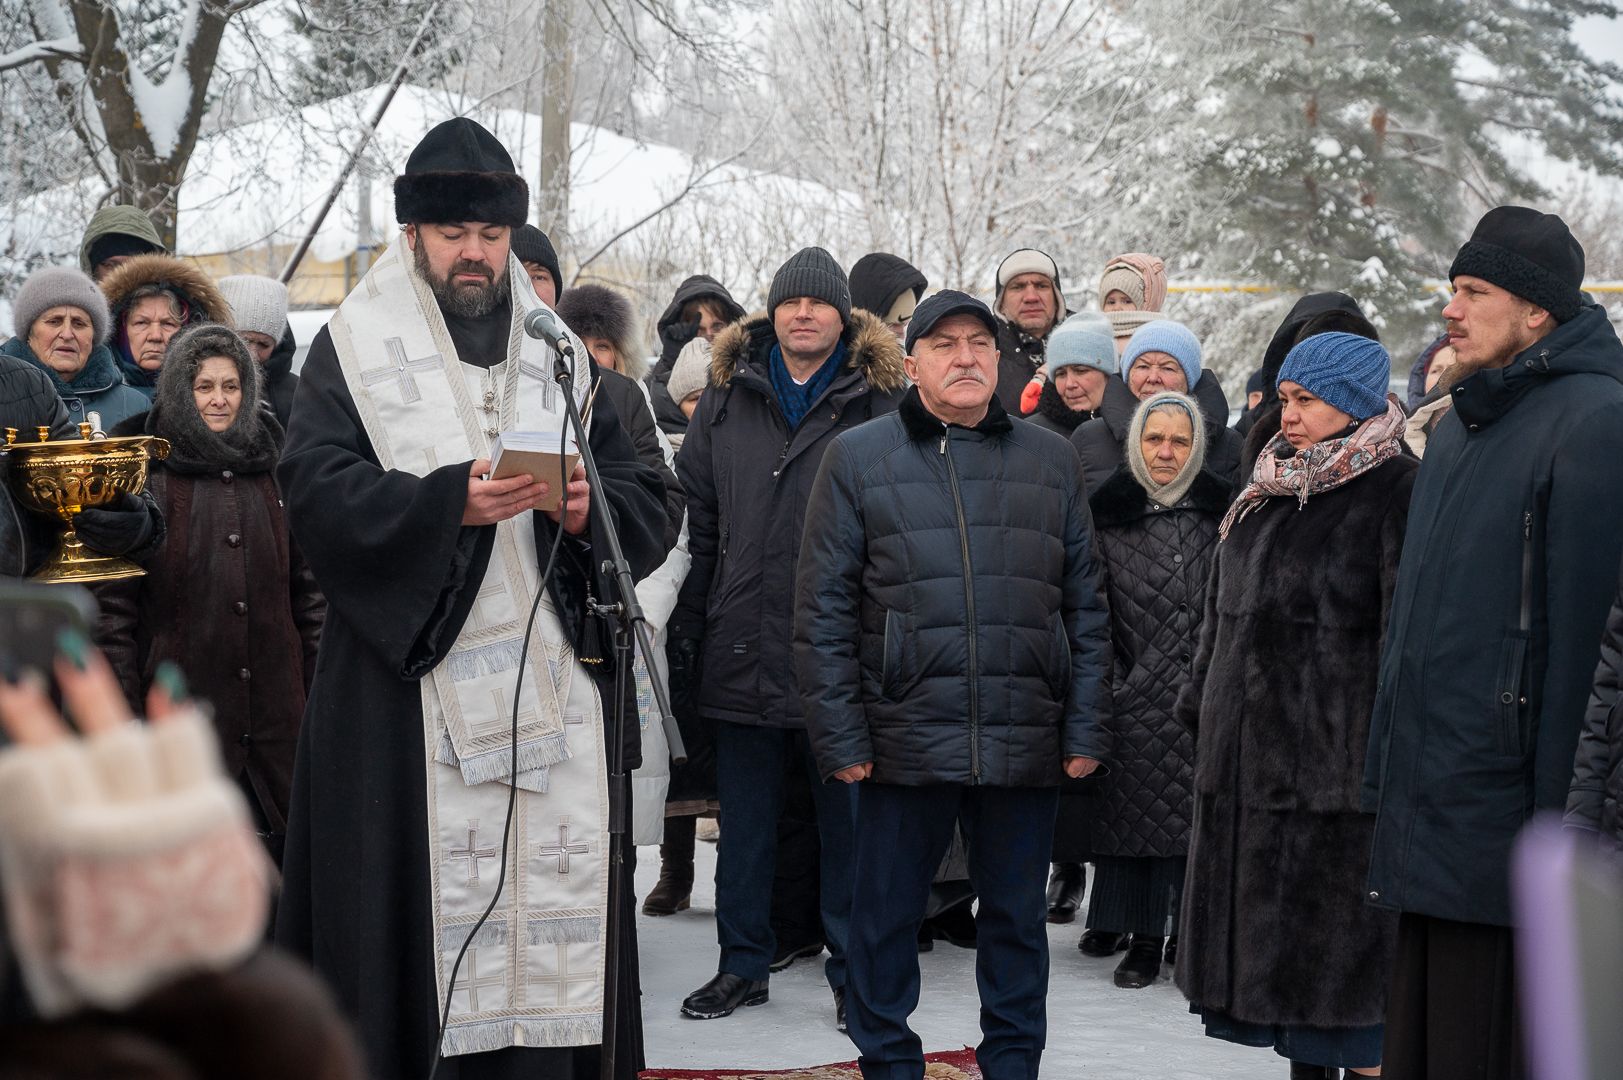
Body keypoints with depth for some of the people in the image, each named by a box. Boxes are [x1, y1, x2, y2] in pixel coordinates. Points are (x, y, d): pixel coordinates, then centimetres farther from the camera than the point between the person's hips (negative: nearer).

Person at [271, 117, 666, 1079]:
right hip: (408, 686, -3)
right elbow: (320, 493, -9)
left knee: (548, 905, -1)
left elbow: (648, 505, 12)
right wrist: (450, 499, -22)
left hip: (552, 689, 3)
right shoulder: (355, 351, 7)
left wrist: (592, 511, -11)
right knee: (416, 908, -6)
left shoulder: (562, 356, 17)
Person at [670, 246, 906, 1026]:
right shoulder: (728, 394, 9)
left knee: (847, 816, 6)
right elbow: (697, 518, 9)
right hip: (743, 642, 3)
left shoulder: (880, 399, 0)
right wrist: (689, 625, 5)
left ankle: (851, 969, 17)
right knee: (745, 817, 11)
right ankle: (742, 963, 23)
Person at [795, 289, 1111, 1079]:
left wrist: (1085, 732, 4)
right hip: (904, 739, -2)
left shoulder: (1051, 462, 10)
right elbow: (824, 612, 0)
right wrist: (841, 739, -6)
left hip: (1026, 746, 2)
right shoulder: (858, 458, 3)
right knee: (885, 920, 7)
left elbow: (1084, 606, 10)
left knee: (1016, 920, 12)